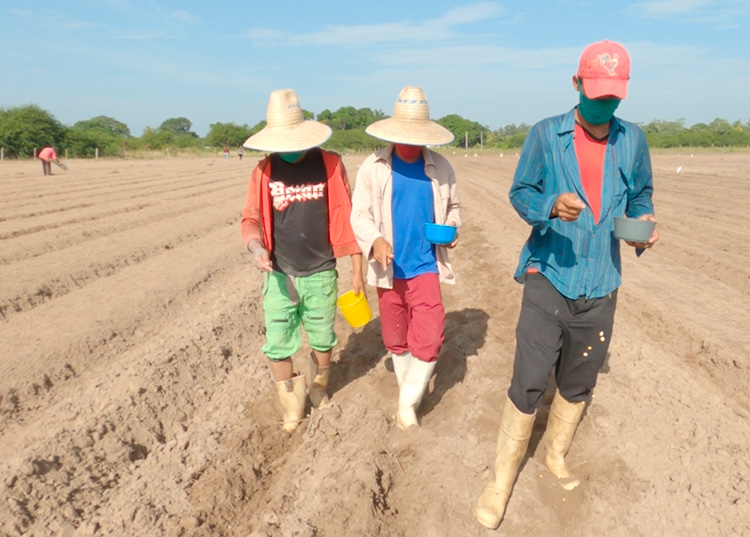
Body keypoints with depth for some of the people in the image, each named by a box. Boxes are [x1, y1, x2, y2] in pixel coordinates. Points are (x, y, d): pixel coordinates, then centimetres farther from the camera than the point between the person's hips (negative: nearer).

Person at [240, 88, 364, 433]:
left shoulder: (330, 165, -5)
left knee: (322, 341, 13)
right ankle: (292, 406, 26)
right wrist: (256, 247, -19)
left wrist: (357, 270, -1)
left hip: (321, 274, -1)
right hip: (279, 275, 1)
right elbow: (251, 218, 3)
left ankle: (318, 390, 41)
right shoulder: (264, 170, 0)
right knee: (277, 346, 3)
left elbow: (346, 218, -2)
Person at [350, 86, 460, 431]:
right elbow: (359, 214, -4)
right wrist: (375, 240, -23)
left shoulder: (440, 167, 0)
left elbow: (452, 206, 13)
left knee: (429, 339, -9)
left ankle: (407, 402, 12)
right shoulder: (373, 167, -4)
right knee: (396, 339, 15)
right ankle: (409, 393, 39)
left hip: (425, 267, 0)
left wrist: (451, 228, -9)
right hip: (389, 270, 1)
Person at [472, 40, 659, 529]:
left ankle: (557, 455, 43)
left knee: (578, 384, 17)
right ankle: (502, 480, 14)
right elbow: (520, 193, -1)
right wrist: (551, 207, -23)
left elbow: (640, 196, 15)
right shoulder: (546, 134, -3)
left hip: (600, 287, 4)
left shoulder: (632, 140, 5)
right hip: (549, 279, -3)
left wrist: (644, 223, -8)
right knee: (528, 386, -4)